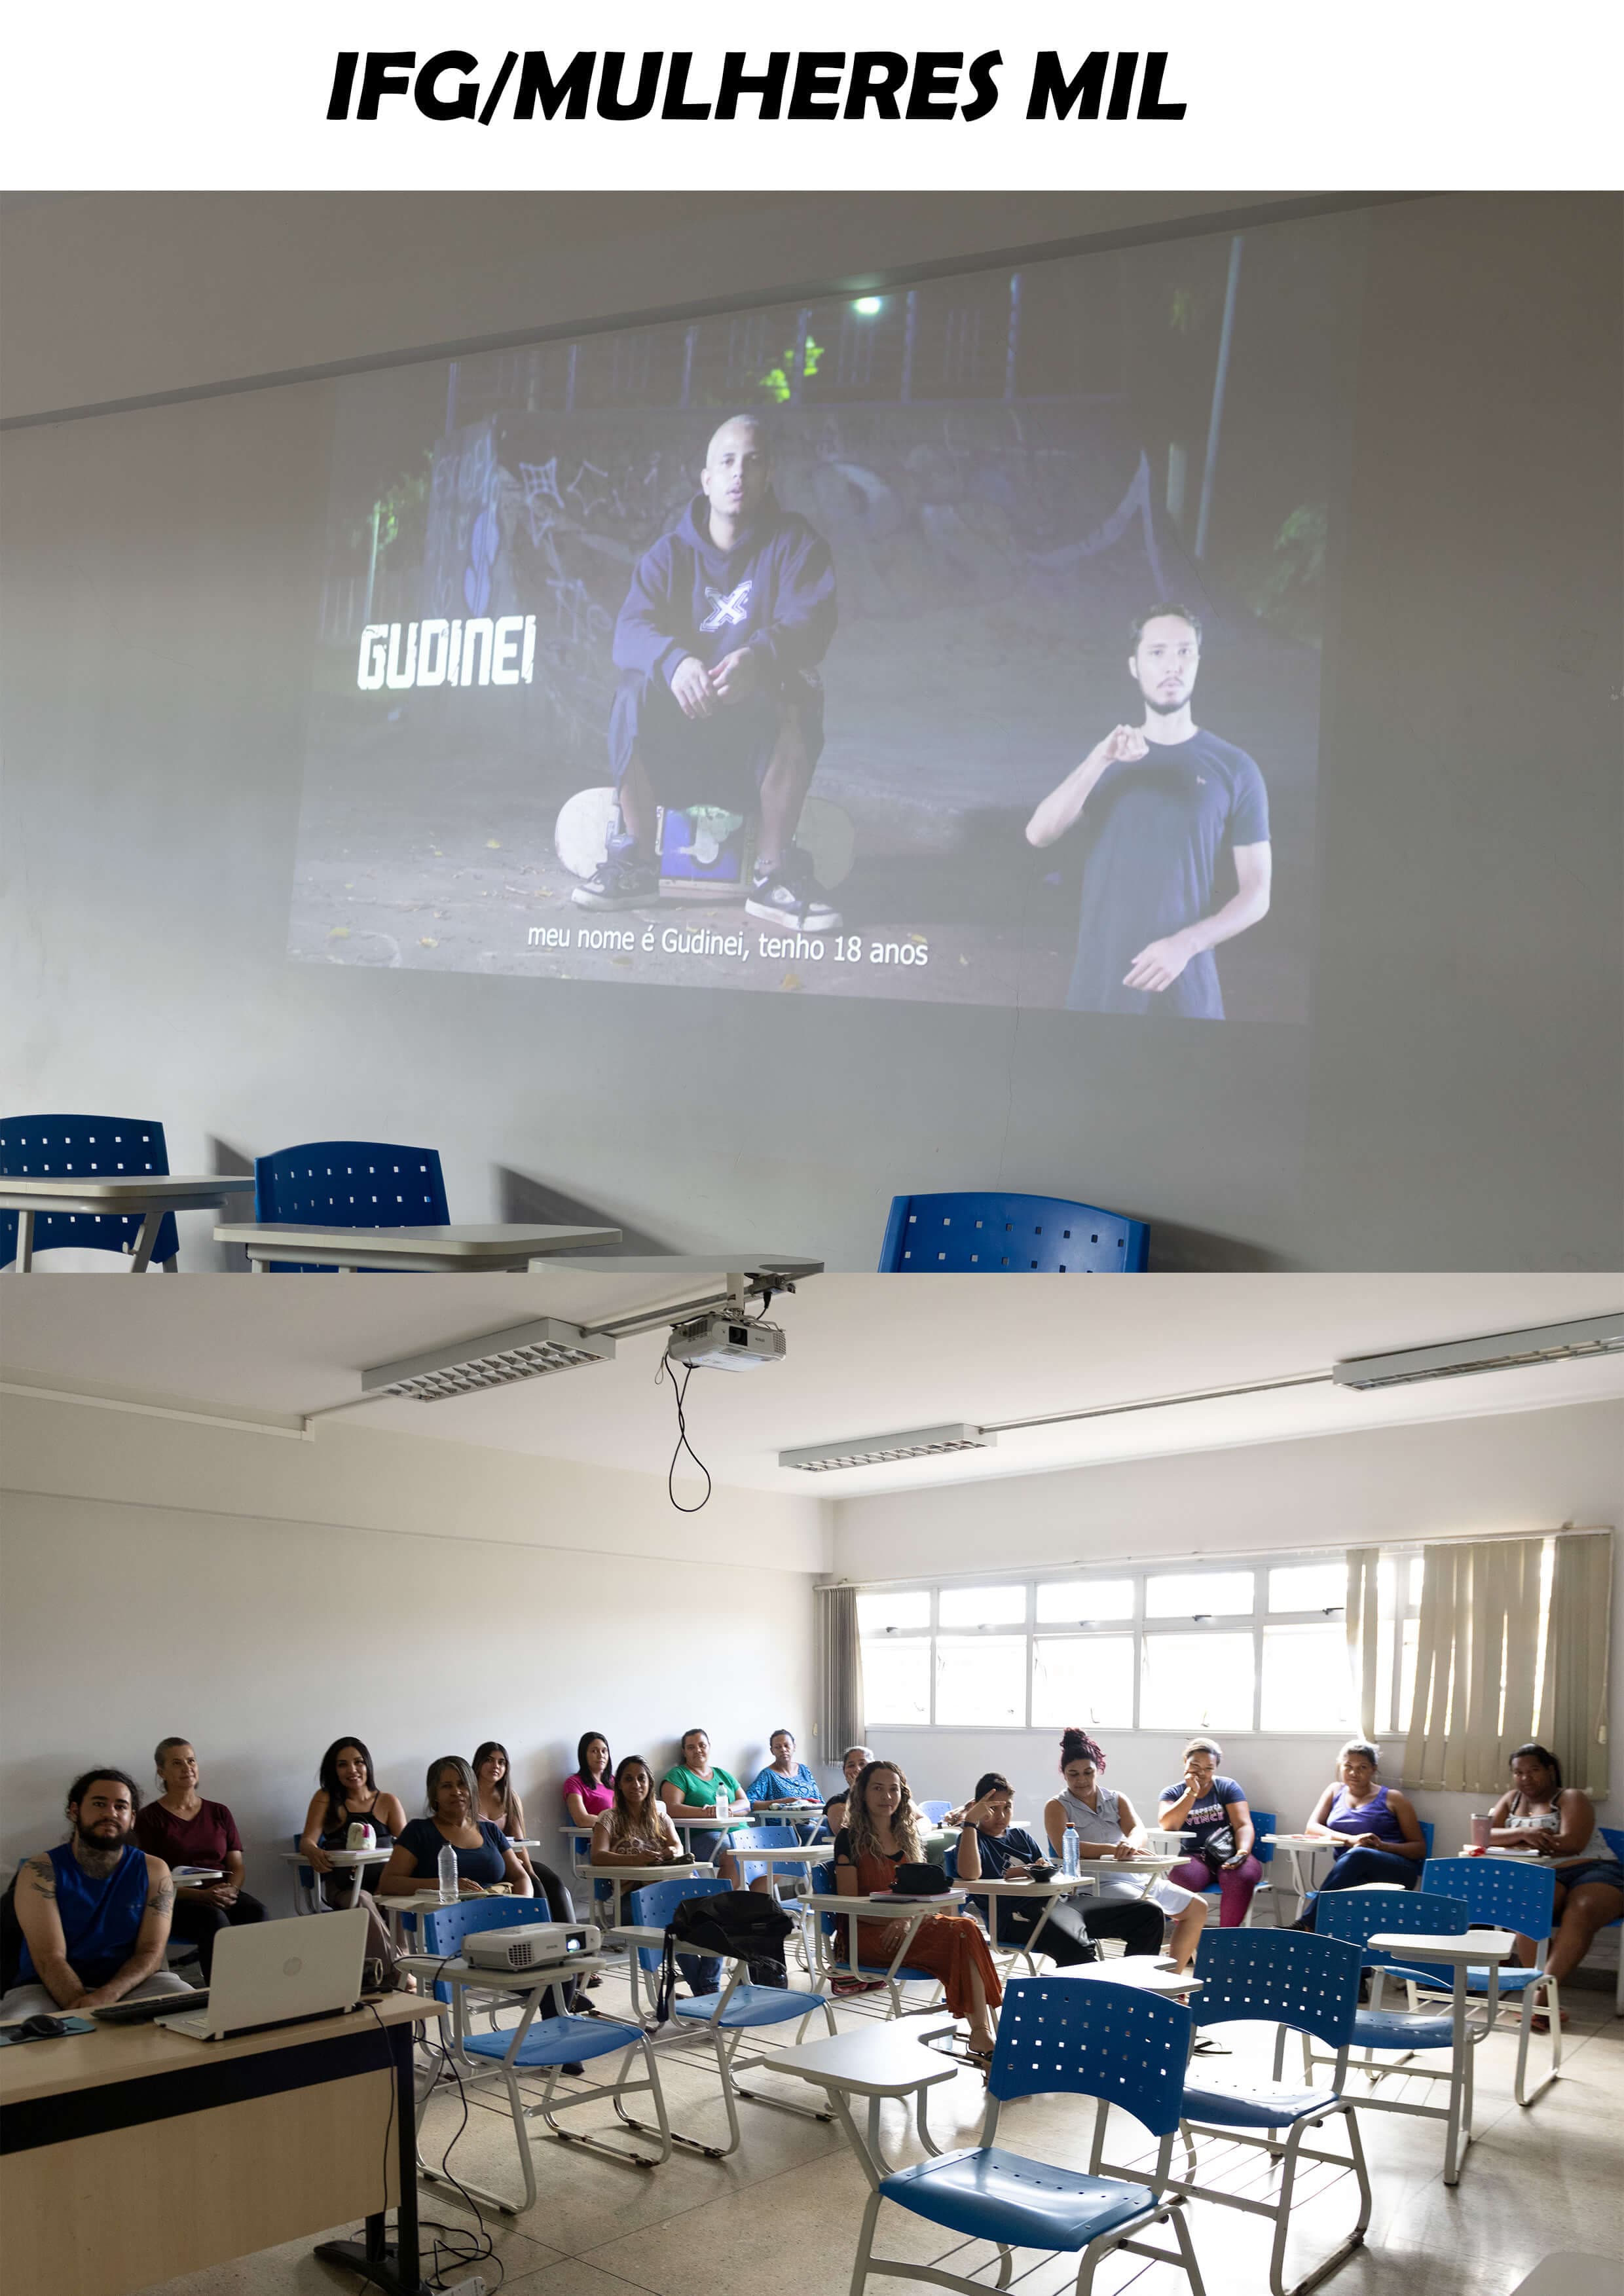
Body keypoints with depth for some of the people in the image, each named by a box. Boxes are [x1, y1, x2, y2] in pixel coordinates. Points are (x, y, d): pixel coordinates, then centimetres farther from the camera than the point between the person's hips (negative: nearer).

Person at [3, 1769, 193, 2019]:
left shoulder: (153, 1871, 2)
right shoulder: (40, 1871, -6)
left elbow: (151, 1952, -7)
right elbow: (50, 1957, -16)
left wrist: (106, 1997, -28)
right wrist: (82, 2014, -33)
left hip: (129, 1984, 2)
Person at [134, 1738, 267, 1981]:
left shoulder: (219, 1813, 17)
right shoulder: (149, 1818, 4)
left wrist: (231, 1891, -10)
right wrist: (201, 1895, -18)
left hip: (222, 1898, 4)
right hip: (174, 1903, -4)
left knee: (256, 1911, -30)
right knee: (213, 1918, -37)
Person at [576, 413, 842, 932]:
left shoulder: (795, 544, 0)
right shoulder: (670, 554, 4)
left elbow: (810, 623, -18)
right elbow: (630, 631, -13)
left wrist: (758, 658, -42)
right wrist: (674, 662, -38)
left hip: (761, 734, -1)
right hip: (679, 738, 2)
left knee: (799, 696, -33)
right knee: (636, 690, -28)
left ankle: (774, 874, -27)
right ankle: (636, 863, -21)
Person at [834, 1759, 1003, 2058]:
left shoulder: (906, 1837, 17)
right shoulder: (850, 1839, -1)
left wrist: (906, 1919, -7)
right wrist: (896, 1919, -19)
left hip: (906, 1928, 6)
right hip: (866, 1934, -6)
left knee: (965, 1928, -25)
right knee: (960, 1936, -27)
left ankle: (982, 2032, -32)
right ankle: (980, 2032, -26)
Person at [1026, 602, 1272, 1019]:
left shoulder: (1235, 769, -1)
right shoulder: (1107, 759, 7)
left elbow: (1256, 893, -1)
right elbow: (1038, 835, -7)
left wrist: (1186, 943, -16)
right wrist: (1101, 758, -18)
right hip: (1098, 984, 2)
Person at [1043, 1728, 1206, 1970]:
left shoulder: (1117, 1800, 14)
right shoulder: (1057, 1807, -1)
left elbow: (1138, 1831, -6)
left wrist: (1131, 1845, -32)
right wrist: (1114, 1849, -30)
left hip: (1133, 1878, 7)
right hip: (1094, 1886, -7)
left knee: (1196, 1908, 8)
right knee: (1151, 1913, -30)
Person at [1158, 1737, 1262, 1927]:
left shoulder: (1228, 1787, 11)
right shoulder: (1172, 1793, 12)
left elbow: (1243, 1825, 0)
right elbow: (1168, 1825, -8)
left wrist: (1243, 1853, -19)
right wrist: (1192, 1792, -7)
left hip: (1228, 1856, 1)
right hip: (1194, 1857, 0)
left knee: (1243, 1877, -34)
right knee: (1181, 1878, -35)